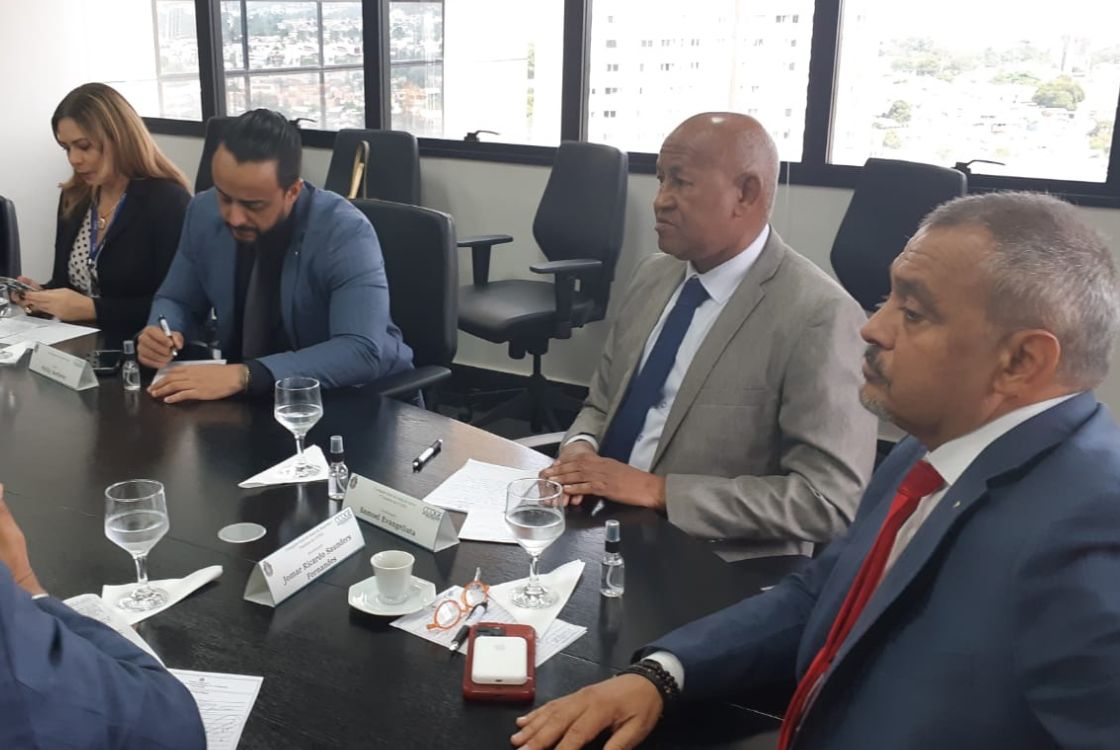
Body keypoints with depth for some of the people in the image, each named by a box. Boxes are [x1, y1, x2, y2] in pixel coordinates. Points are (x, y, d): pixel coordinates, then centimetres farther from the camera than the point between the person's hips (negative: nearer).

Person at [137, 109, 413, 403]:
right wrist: (158, 333, -13)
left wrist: (246, 375, -37)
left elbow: (363, 352, -32)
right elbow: (177, 301, 9)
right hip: (247, 394, 4)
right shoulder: (203, 213, -6)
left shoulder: (345, 233, -22)